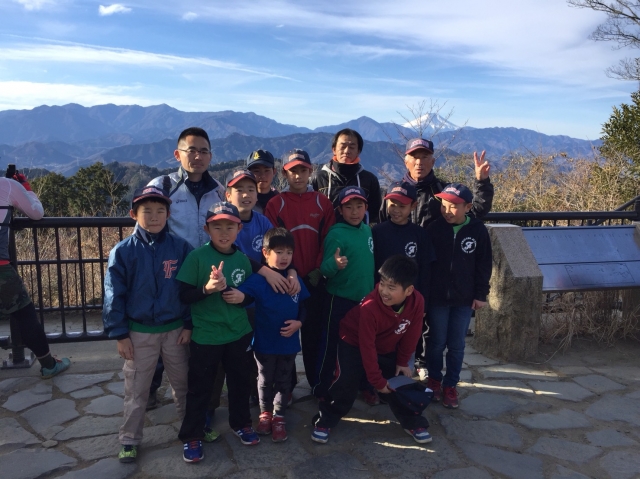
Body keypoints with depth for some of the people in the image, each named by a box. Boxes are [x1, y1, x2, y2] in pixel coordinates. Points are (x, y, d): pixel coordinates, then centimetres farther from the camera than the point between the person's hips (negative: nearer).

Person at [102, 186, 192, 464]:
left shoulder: (181, 248, -8)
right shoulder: (123, 251, -10)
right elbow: (114, 295, -6)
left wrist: (189, 325, -2)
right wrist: (120, 334, -7)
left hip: (175, 330, 1)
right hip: (139, 332, -1)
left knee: (183, 383, 18)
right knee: (136, 391, 12)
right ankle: (130, 440, 29)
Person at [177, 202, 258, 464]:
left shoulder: (242, 259, 1)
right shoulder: (197, 256, -13)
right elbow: (184, 295, -14)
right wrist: (207, 288, -28)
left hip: (238, 333, 4)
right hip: (205, 336, -4)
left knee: (240, 381, 19)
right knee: (200, 387, 9)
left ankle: (241, 423, 41)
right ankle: (192, 436, 27)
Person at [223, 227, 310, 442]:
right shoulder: (258, 280, -16)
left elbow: (305, 306, 4)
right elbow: (244, 294, -31)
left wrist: (299, 322, -12)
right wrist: (238, 297, -54)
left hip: (289, 342, 2)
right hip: (265, 342, -2)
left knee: (284, 381, 16)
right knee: (265, 380, 19)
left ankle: (279, 416, 34)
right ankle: (265, 412, 40)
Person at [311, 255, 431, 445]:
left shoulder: (417, 302, -25)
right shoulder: (370, 307, -37)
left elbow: (411, 335, -8)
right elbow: (367, 347, -29)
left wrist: (403, 362, -1)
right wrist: (377, 380, -23)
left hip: (388, 348, 5)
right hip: (354, 344, -4)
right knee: (346, 383, -17)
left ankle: (413, 423, 21)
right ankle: (324, 422, 1)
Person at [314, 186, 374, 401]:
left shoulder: (367, 230, 3)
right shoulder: (336, 234, -16)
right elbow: (324, 268, -20)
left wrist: (373, 288, 9)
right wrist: (335, 264, -41)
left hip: (365, 298, 6)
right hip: (340, 300, -6)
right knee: (331, 346, 7)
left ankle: (365, 385, 35)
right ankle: (321, 390, 23)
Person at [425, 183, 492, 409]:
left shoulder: (478, 230, -7)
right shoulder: (434, 228, -9)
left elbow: (484, 265, 1)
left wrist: (481, 294, 1)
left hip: (464, 298, 1)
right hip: (437, 297, -1)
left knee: (457, 345, 10)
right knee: (436, 342, 11)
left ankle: (450, 385, 26)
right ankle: (434, 380, 31)